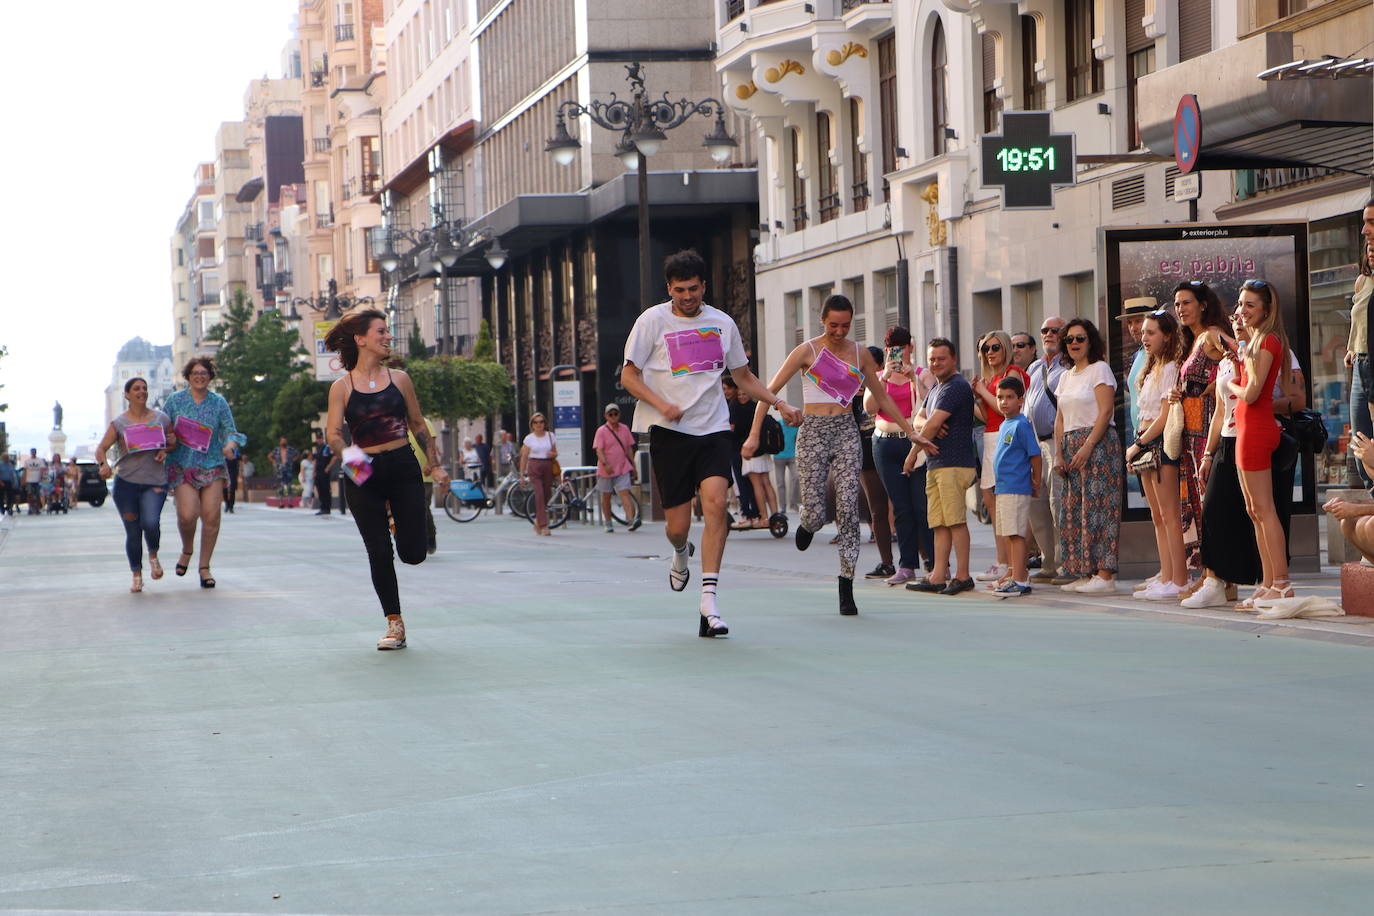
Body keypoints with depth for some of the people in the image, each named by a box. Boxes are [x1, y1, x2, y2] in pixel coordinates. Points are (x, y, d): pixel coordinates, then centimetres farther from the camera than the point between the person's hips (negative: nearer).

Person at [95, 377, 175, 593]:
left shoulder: (161, 418, 9)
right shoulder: (118, 424, 4)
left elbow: (174, 441, 20)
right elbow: (101, 449, 2)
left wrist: (166, 450, -3)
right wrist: (104, 464, -19)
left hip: (155, 482, 0)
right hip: (126, 482, 0)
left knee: (150, 522, -22)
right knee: (132, 532, 1)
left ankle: (153, 556, 9)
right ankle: (137, 575, 18)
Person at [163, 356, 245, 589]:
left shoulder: (219, 403, 8)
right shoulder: (175, 400, 6)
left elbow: (230, 430, 8)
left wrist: (230, 445, -14)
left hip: (212, 465, 1)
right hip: (182, 466, -1)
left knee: (211, 516, -8)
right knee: (187, 514, -17)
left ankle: (204, 567, 6)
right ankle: (187, 550, 16)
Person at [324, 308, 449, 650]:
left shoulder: (399, 379, 6)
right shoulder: (342, 386, 0)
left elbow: (417, 424, 14)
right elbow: (333, 432, -6)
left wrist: (435, 465, 13)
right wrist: (346, 452, -27)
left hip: (404, 469, 1)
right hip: (364, 475, -1)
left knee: (413, 554, -4)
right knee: (379, 554, -1)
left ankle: (399, 522, 33)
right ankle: (395, 624, 12)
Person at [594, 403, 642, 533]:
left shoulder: (624, 429, 8)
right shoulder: (601, 431, -5)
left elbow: (629, 448, 16)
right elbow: (599, 450, -14)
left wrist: (633, 466, 15)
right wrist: (605, 464, -29)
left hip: (622, 468, 2)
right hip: (606, 469, -2)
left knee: (625, 493, -13)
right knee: (606, 496, 8)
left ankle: (632, 520, -26)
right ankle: (608, 524, 18)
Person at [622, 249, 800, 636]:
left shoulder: (722, 323, 9)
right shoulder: (652, 320, 0)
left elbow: (743, 376, 21)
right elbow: (629, 375, 1)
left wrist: (780, 405, 8)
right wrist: (662, 404, -15)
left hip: (714, 429, 2)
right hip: (669, 431, -2)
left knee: (715, 502, -21)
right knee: (677, 526, -2)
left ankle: (709, 601, -20)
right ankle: (681, 556, 38)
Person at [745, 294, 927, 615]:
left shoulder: (860, 354, 9)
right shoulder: (807, 351, -2)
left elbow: (882, 398, 19)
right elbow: (770, 390, -2)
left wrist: (910, 432, 16)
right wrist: (754, 435, -11)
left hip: (847, 432, 2)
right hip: (813, 432, -2)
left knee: (848, 509, -10)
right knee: (816, 513, -8)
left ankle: (846, 589, -6)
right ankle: (807, 523, 33)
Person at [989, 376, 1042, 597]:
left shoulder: (1021, 425, -11)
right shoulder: (1004, 425, 16)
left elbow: (1035, 454, -13)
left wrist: (1036, 483, -6)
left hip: (1017, 489, -9)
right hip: (1003, 488, 9)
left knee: (1016, 535, -10)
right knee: (1009, 536, 13)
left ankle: (1019, 581, -9)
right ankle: (1019, 576, 21)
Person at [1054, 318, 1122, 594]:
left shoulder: (1099, 369, -5)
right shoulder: (1066, 376, 18)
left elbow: (1105, 412, -13)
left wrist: (1087, 447, -19)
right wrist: (1059, 453, 6)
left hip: (1099, 443, -8)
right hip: (1071, 446, 8)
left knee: (1097, 507, -11)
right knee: (1073, 509, 5)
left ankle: (1105, 575, -12)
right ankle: (1085, 573, 8)